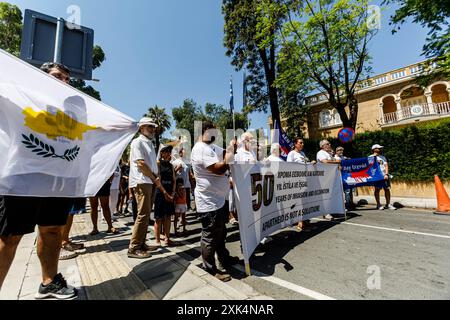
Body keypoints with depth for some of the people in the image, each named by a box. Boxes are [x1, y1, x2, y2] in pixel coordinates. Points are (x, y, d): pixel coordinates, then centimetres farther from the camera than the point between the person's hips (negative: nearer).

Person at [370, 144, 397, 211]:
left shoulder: (383, 157, 18)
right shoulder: (371, 157, 5)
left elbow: (386, 165, 9)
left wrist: (386, 174, -4)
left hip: (385, 176, 4)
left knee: (387, 189, 3)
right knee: (377, 190, -1)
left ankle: (388, 204, 13)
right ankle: (378, 204, 5)